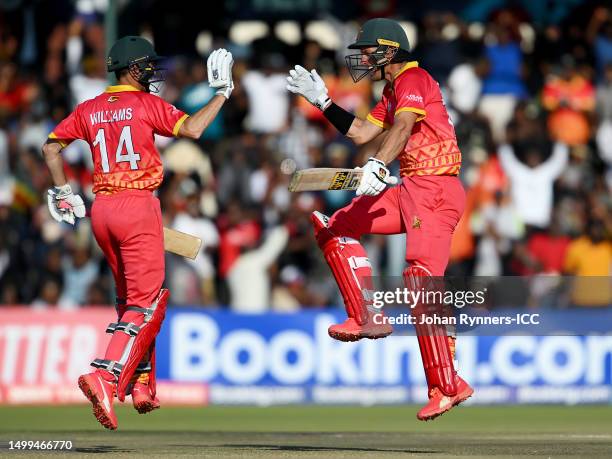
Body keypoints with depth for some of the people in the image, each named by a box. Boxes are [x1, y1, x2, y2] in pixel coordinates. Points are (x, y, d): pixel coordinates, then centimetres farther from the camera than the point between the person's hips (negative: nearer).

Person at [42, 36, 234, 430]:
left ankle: (142, 384, 18)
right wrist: (222, 93, -3)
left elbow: (51, 146, 15)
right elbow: (191, 129, -14)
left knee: (129, 297, 20)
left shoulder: (89, 109, 12)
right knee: (146, 302, -7)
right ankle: (107, 377, -26)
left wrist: (62, 191, 23)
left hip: (101, 209, 7)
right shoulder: (147, 103, -4)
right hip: (137, 206, -7)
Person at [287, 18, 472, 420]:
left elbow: (402, 126, -27)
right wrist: (322, 101, 22)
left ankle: (448, 385, -20)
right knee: (335, 226, 10)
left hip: (435, 190, -10)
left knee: (421, 280, -19)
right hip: (408, 191, 10)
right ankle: (367, 317, 4)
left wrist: (378, 165, -43)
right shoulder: (393, 90, 21)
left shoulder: (412, 79, -9)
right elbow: (361, 133, 26)